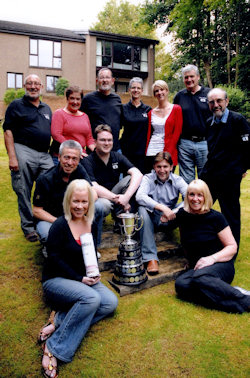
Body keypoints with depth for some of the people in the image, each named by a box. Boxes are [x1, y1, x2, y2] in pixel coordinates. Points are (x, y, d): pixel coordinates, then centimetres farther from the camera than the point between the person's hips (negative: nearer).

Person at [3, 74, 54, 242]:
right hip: (24, 154, -5)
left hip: (45, 155, 5)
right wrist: (12, 157, -13)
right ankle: (28, 227, 14)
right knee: (24, 193, 0)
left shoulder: (47, 108, 20)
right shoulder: (16, 105, 4)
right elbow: (8, 131, -3)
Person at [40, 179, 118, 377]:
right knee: (91, 298, -32)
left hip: (83, 279, 6)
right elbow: (55, 259, -16)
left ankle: (59, 322, -16)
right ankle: (54, 348, -20)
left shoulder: (91, 224, 4)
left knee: (111, 302, -17)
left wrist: (94, 274, -4)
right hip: (56, 280, -6)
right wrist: (80, 279, -19)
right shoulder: (60, 225, -14)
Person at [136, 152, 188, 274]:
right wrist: (162, 208, -40)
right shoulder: (148, 178, -7)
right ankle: (150, 258, -31)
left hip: (170, 219, 1)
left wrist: (174, 211, -35)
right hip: (153, 218, -1)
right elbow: (140, 196, -28)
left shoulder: (177, 180, -2)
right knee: (142, 209, -32)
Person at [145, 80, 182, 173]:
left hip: (168, 154, -3)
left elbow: (177, 132, -3)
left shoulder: (176, 109, 3)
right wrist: (145, 153, 1)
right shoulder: (151, 112, 13)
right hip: (151, 152, 3)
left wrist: (167, 152, -11)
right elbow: (148, 134, 11)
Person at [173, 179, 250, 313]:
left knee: (199, 277, -37)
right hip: (196, 268, 5)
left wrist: (212, 258, -19)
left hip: (221, 265, -4)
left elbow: (232, 247, -3)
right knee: (181, 285, -29)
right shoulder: (182, 216, 6)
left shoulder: (215, 217, -5)